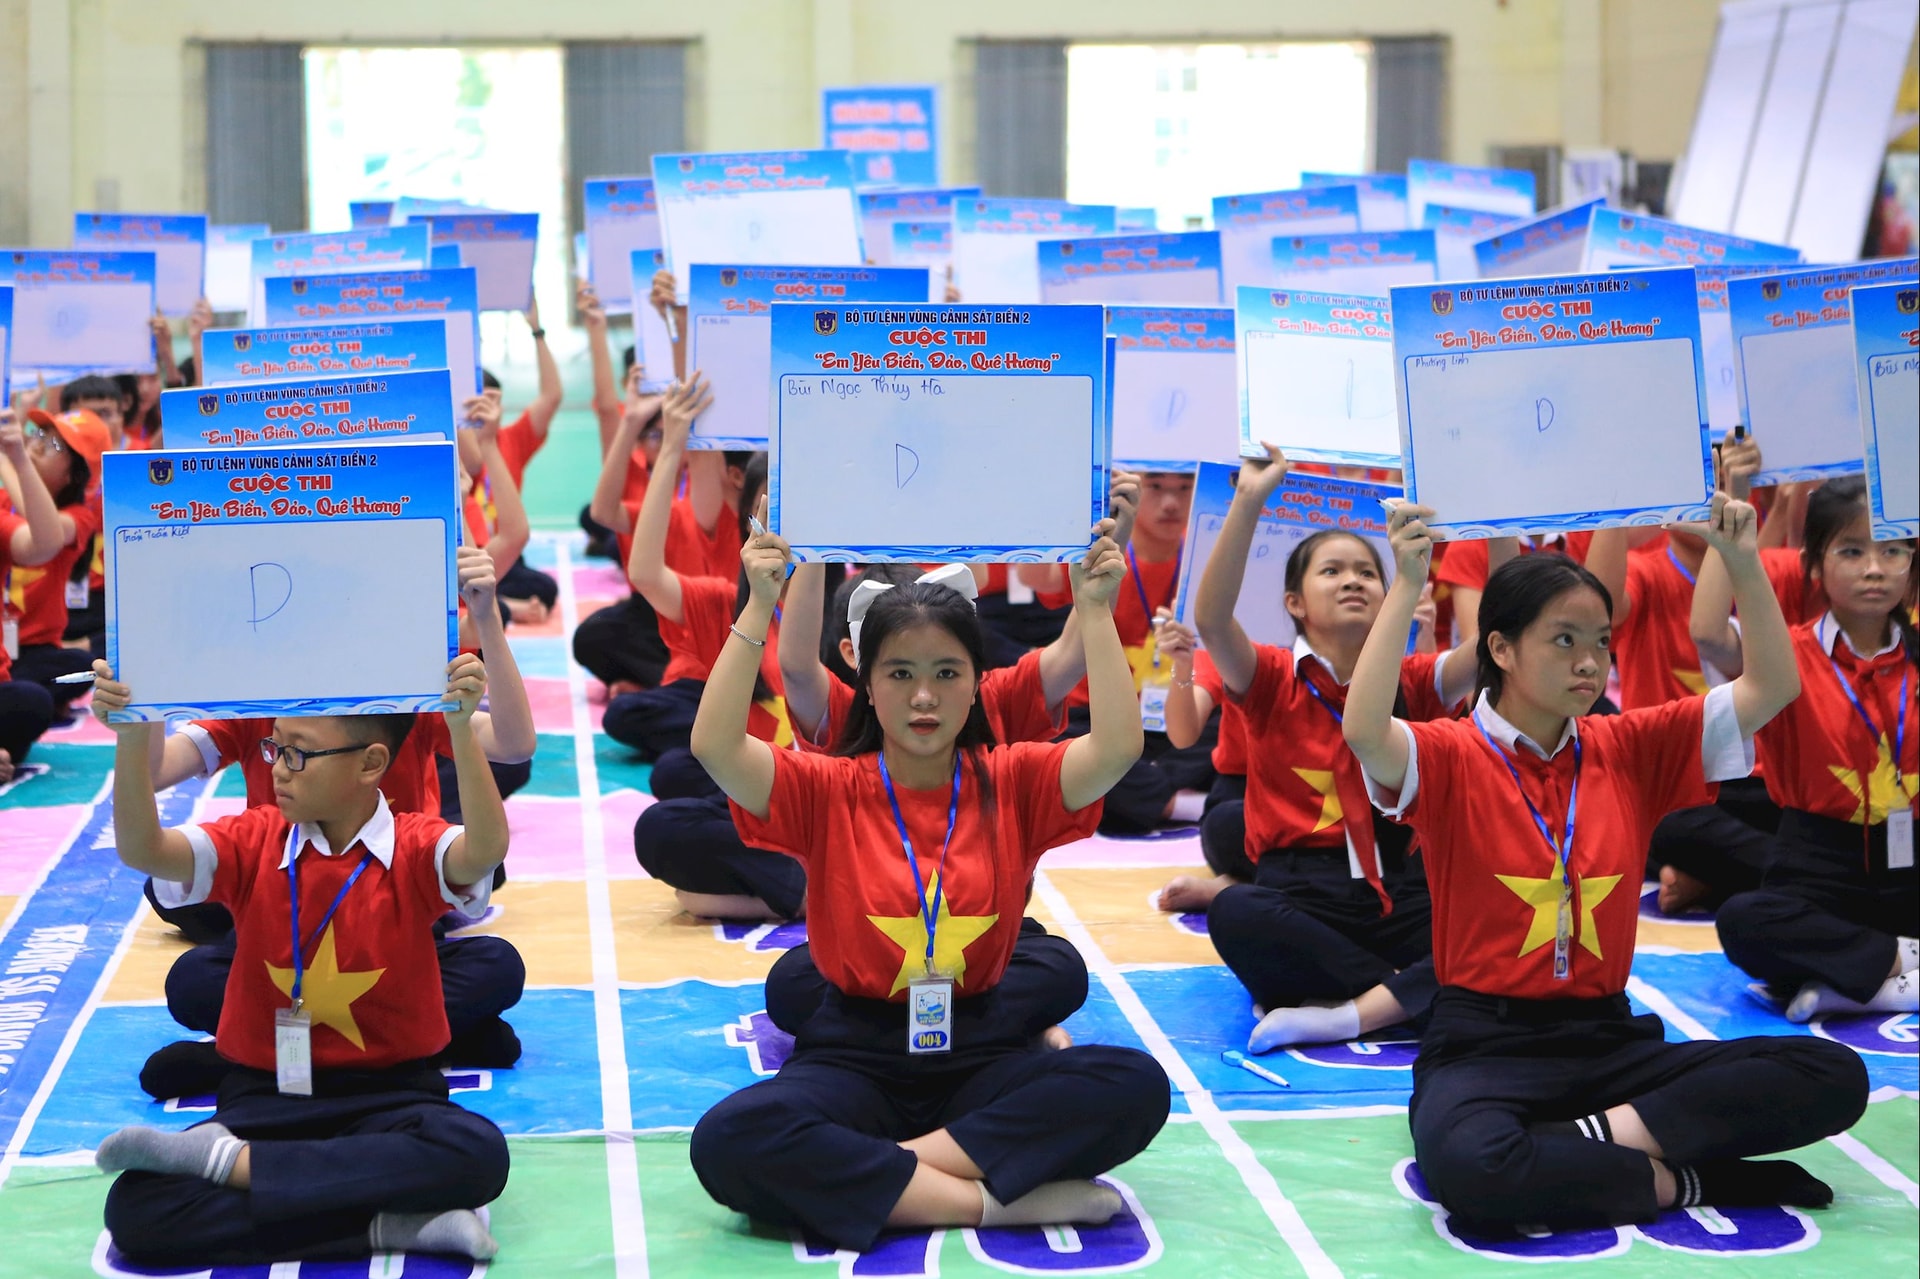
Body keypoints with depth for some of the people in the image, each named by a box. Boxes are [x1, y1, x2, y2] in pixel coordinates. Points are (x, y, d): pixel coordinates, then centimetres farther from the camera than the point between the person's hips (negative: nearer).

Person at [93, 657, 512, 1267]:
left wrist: (461, 728, -42)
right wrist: (132, 740, -32)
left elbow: (485, 851, -29)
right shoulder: (256, 842, 1)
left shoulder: (414, 848, -6)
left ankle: (230, 1160, -22)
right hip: (265, 1097, 1)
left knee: (478, 1155, -37)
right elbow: (143, 850, -16)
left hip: (390, 1096, -1)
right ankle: (386, 1222, -26)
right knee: (135, 1210, -25)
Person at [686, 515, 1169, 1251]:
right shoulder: (828, 792, -2)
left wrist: (1095, 611, -18)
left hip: (977, 1048, 2)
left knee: (1137, 1086, -28)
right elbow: (715, 747, -20)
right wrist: (760, 607, -23)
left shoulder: (1011, 783, 3)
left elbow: (1117, 748, -16)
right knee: (729, 1142, -33)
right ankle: (990, 1197, -25)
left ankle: (873, 1174, -24)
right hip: (854, 1052, -2)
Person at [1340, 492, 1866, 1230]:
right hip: (1483, 1042, -5)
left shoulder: (1630, 750, 9)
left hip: (1607, 1037, 5)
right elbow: (1364, 732, -28)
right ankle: (1673, 1176, -18)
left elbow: (1772, 689, 8)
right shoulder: (1454, 758, -6)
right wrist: (1407, 587, -28)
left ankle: (1604, 1134, -20)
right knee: (1465, 1161, -41)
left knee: (1834, 1078, -16)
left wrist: (1743, 564, -3)